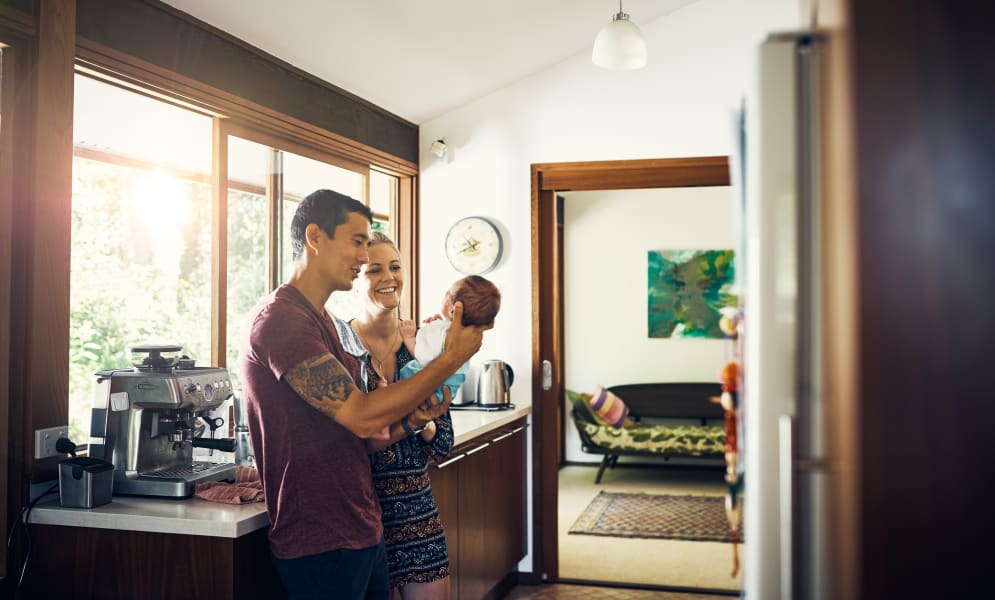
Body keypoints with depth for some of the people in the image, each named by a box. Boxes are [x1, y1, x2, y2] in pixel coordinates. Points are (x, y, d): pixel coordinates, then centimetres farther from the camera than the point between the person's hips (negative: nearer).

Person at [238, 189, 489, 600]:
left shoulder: (330, 326, 15)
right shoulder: (278, 319, -16)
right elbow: (361, 415, -22)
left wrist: (408, 423, -4)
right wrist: (451, 359, -16)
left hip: (363, 532, 9)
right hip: (320, 546, -9)